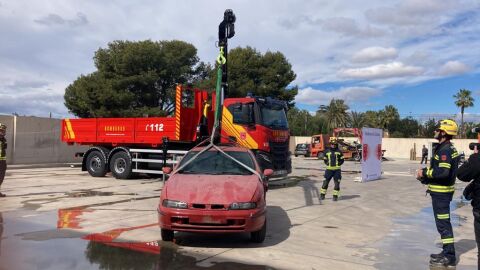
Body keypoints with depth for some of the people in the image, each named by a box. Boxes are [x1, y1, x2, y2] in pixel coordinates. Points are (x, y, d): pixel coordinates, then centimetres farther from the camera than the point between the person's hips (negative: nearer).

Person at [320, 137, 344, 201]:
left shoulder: (339, 152, 2)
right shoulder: (327, 151, 5)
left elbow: (342, 160, 7)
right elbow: (325, 159, 13)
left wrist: (338, 164, -6)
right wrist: (327, 164, -1)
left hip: (337, 170, 0)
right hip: (329, 169, 0)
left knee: (337, 183, 1)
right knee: (325, 182, 2)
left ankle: (335, 196, 10)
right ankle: (322, 195, 13)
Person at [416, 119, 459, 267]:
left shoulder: (445, 150, -19)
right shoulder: (448, 148, 13)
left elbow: (443, 172, -28)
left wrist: (424, 173, -16)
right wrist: (425, 174, 5)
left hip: (441, 192, -10)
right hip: (441, 190, 10)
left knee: (443, 223, -3)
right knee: (443, 222, 18)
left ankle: (449, 257, 4)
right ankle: (447, 252, 29)